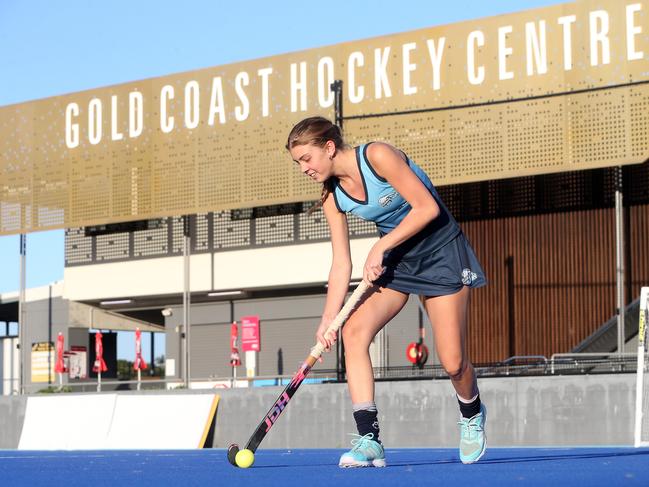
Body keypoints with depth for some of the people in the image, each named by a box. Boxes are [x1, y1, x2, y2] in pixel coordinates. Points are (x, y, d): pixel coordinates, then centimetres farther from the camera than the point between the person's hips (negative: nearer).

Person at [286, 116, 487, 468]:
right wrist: (328, 318, -16)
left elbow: (427, 208, -22)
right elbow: (341, 262, -4)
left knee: (452, 362, -8)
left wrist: (379, 248, -22)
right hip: (394, 258, 6)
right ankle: (368, 440, -21)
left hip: (440, 252, -6)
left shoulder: (377, 156, -21)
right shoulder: (333, 198, -2)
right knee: (354, 330, -19)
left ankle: (471, 415, 28)